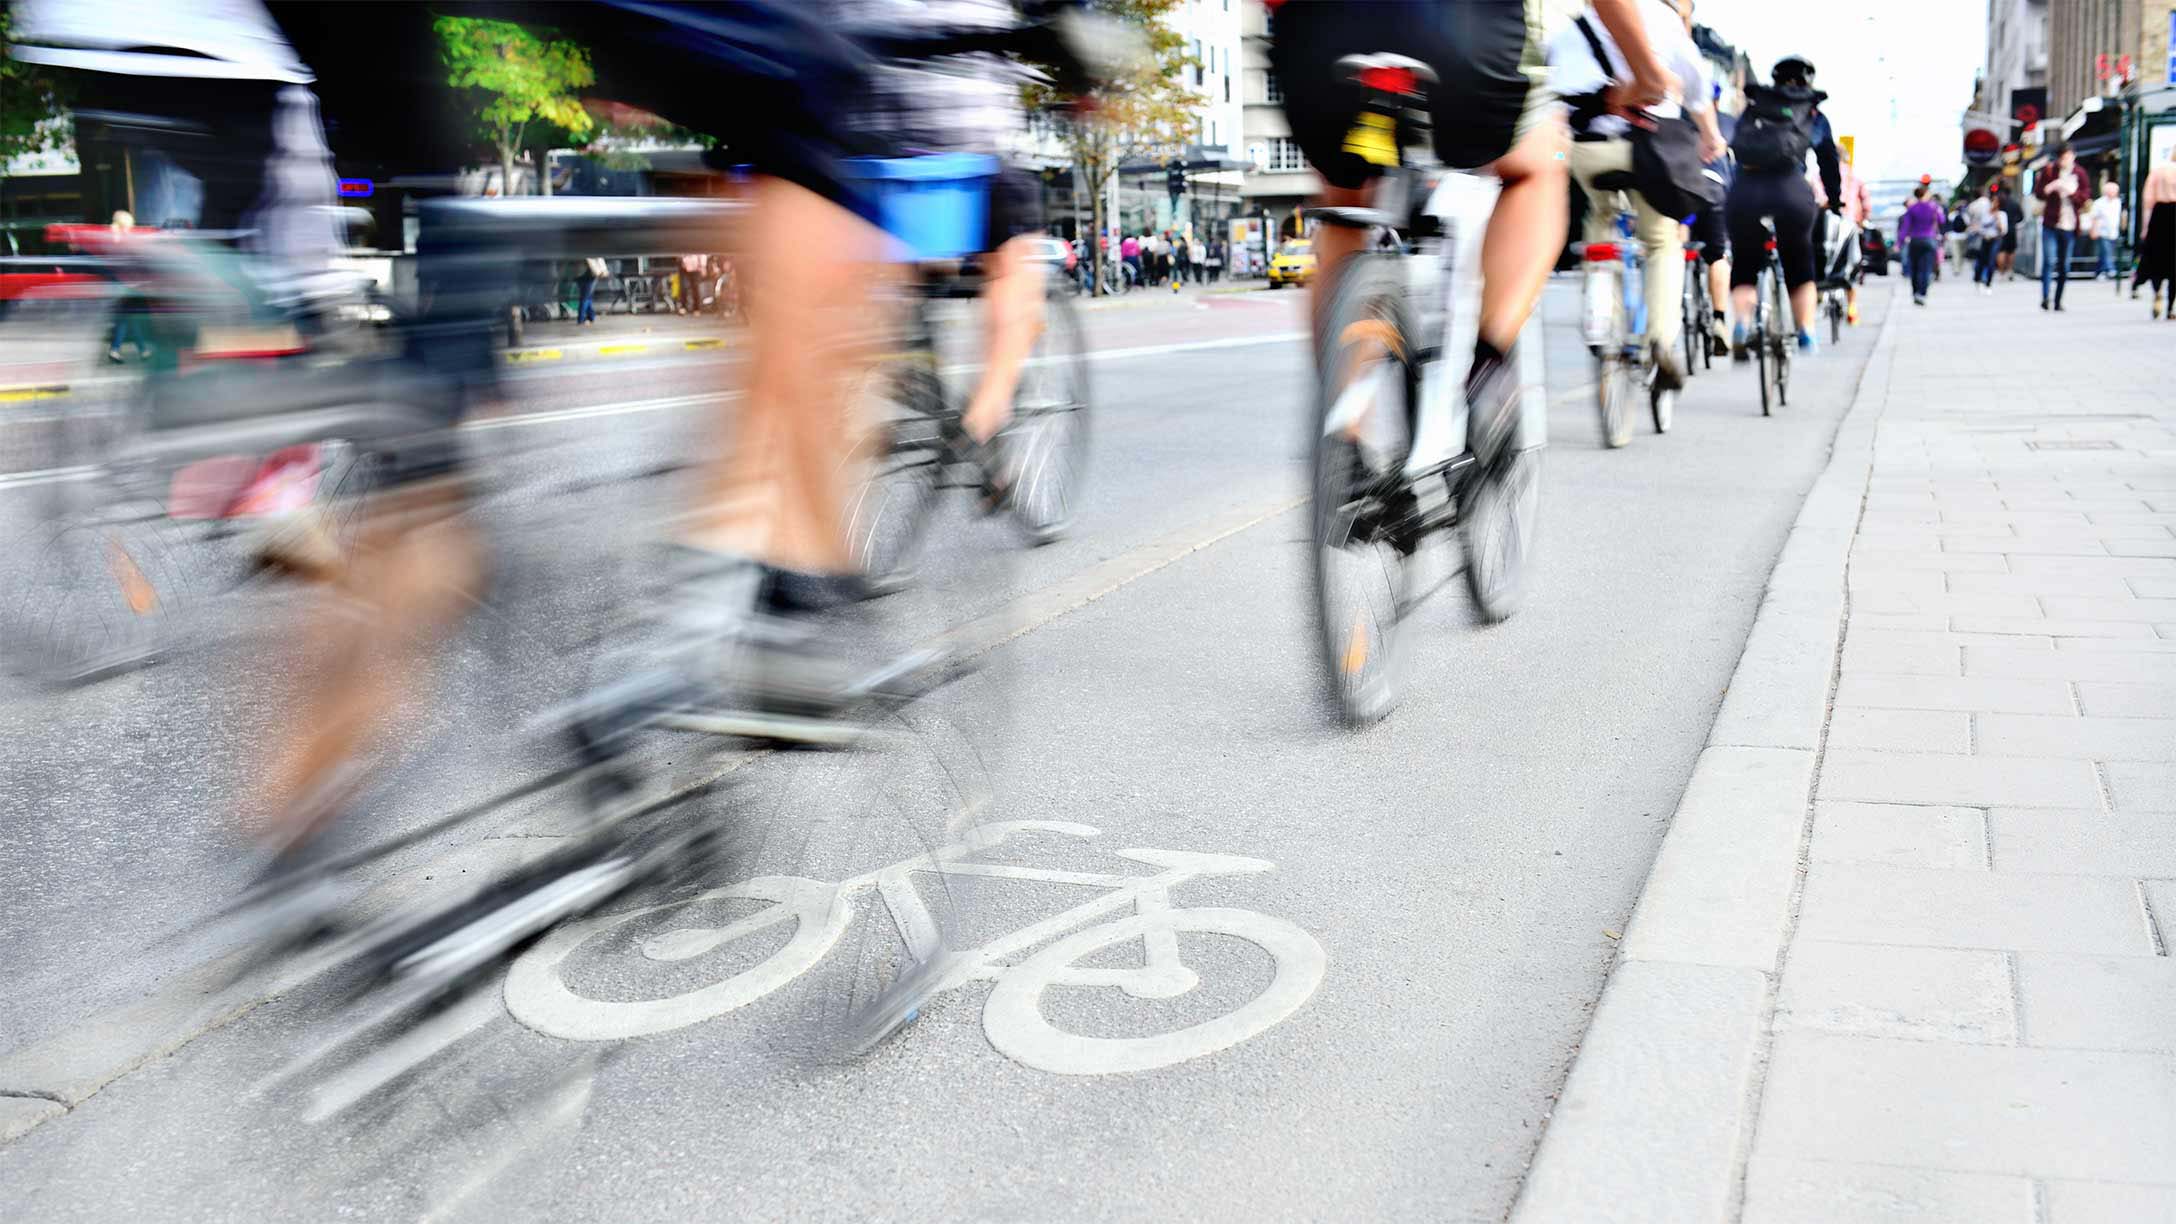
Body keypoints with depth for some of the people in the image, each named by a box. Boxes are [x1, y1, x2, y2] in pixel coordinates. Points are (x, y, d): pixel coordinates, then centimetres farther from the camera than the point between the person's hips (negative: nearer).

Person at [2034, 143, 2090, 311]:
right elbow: (2038, 193, 3)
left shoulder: (2079, 174, 7)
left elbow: (2086, 196, 5)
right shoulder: (2048, 171, 3)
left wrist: (2073, 192, -14)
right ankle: (2045, 298, -20)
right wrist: (2050, 188, -17)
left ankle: (2058, 301, 15)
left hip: (2069, 226, 2)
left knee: (2064, 265, 7)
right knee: (2049, 261, -16)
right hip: (2050, 223, -2)